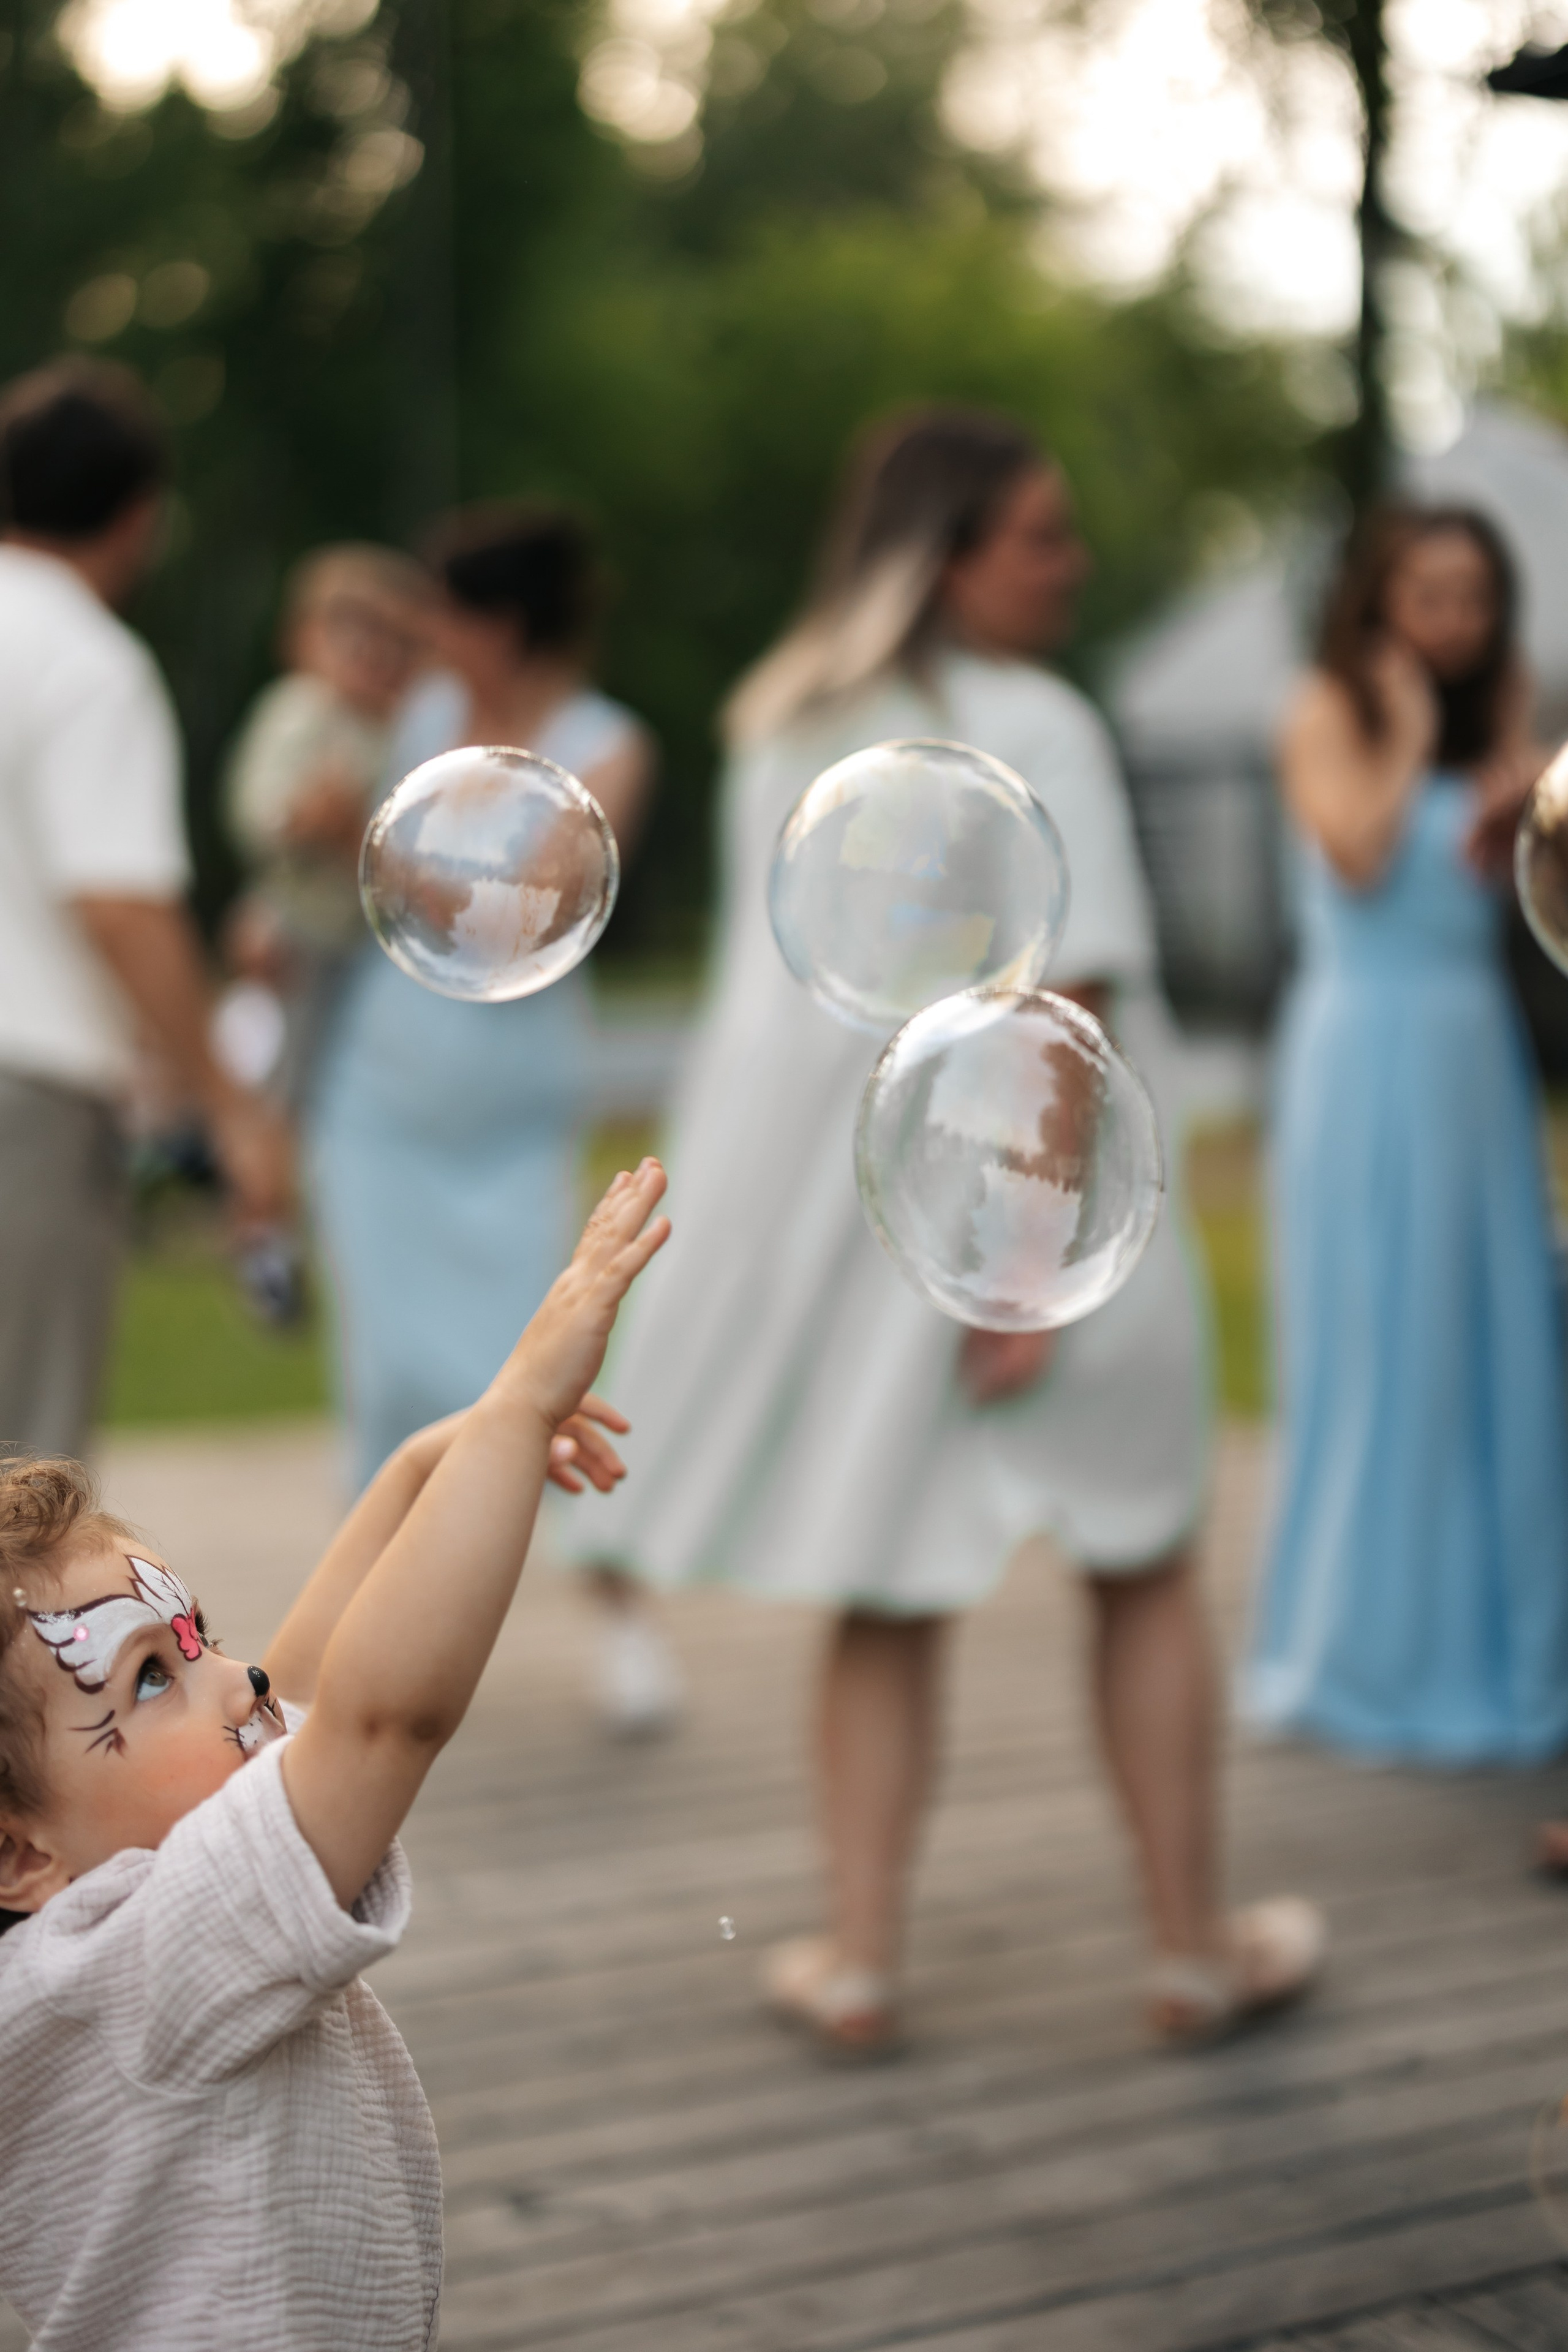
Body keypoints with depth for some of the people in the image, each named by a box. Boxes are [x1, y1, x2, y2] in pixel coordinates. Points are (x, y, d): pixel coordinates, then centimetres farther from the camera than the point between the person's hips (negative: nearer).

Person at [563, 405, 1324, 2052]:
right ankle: (1195, 1947, 20)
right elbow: (1061, 1009, -19)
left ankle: (858, 1960, 13)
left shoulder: (784, 725, 8)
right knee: (1145, 1575, 12)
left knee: (890, 1602, 13)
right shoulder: (1032, 729, -13)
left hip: (827, 1198, 5)